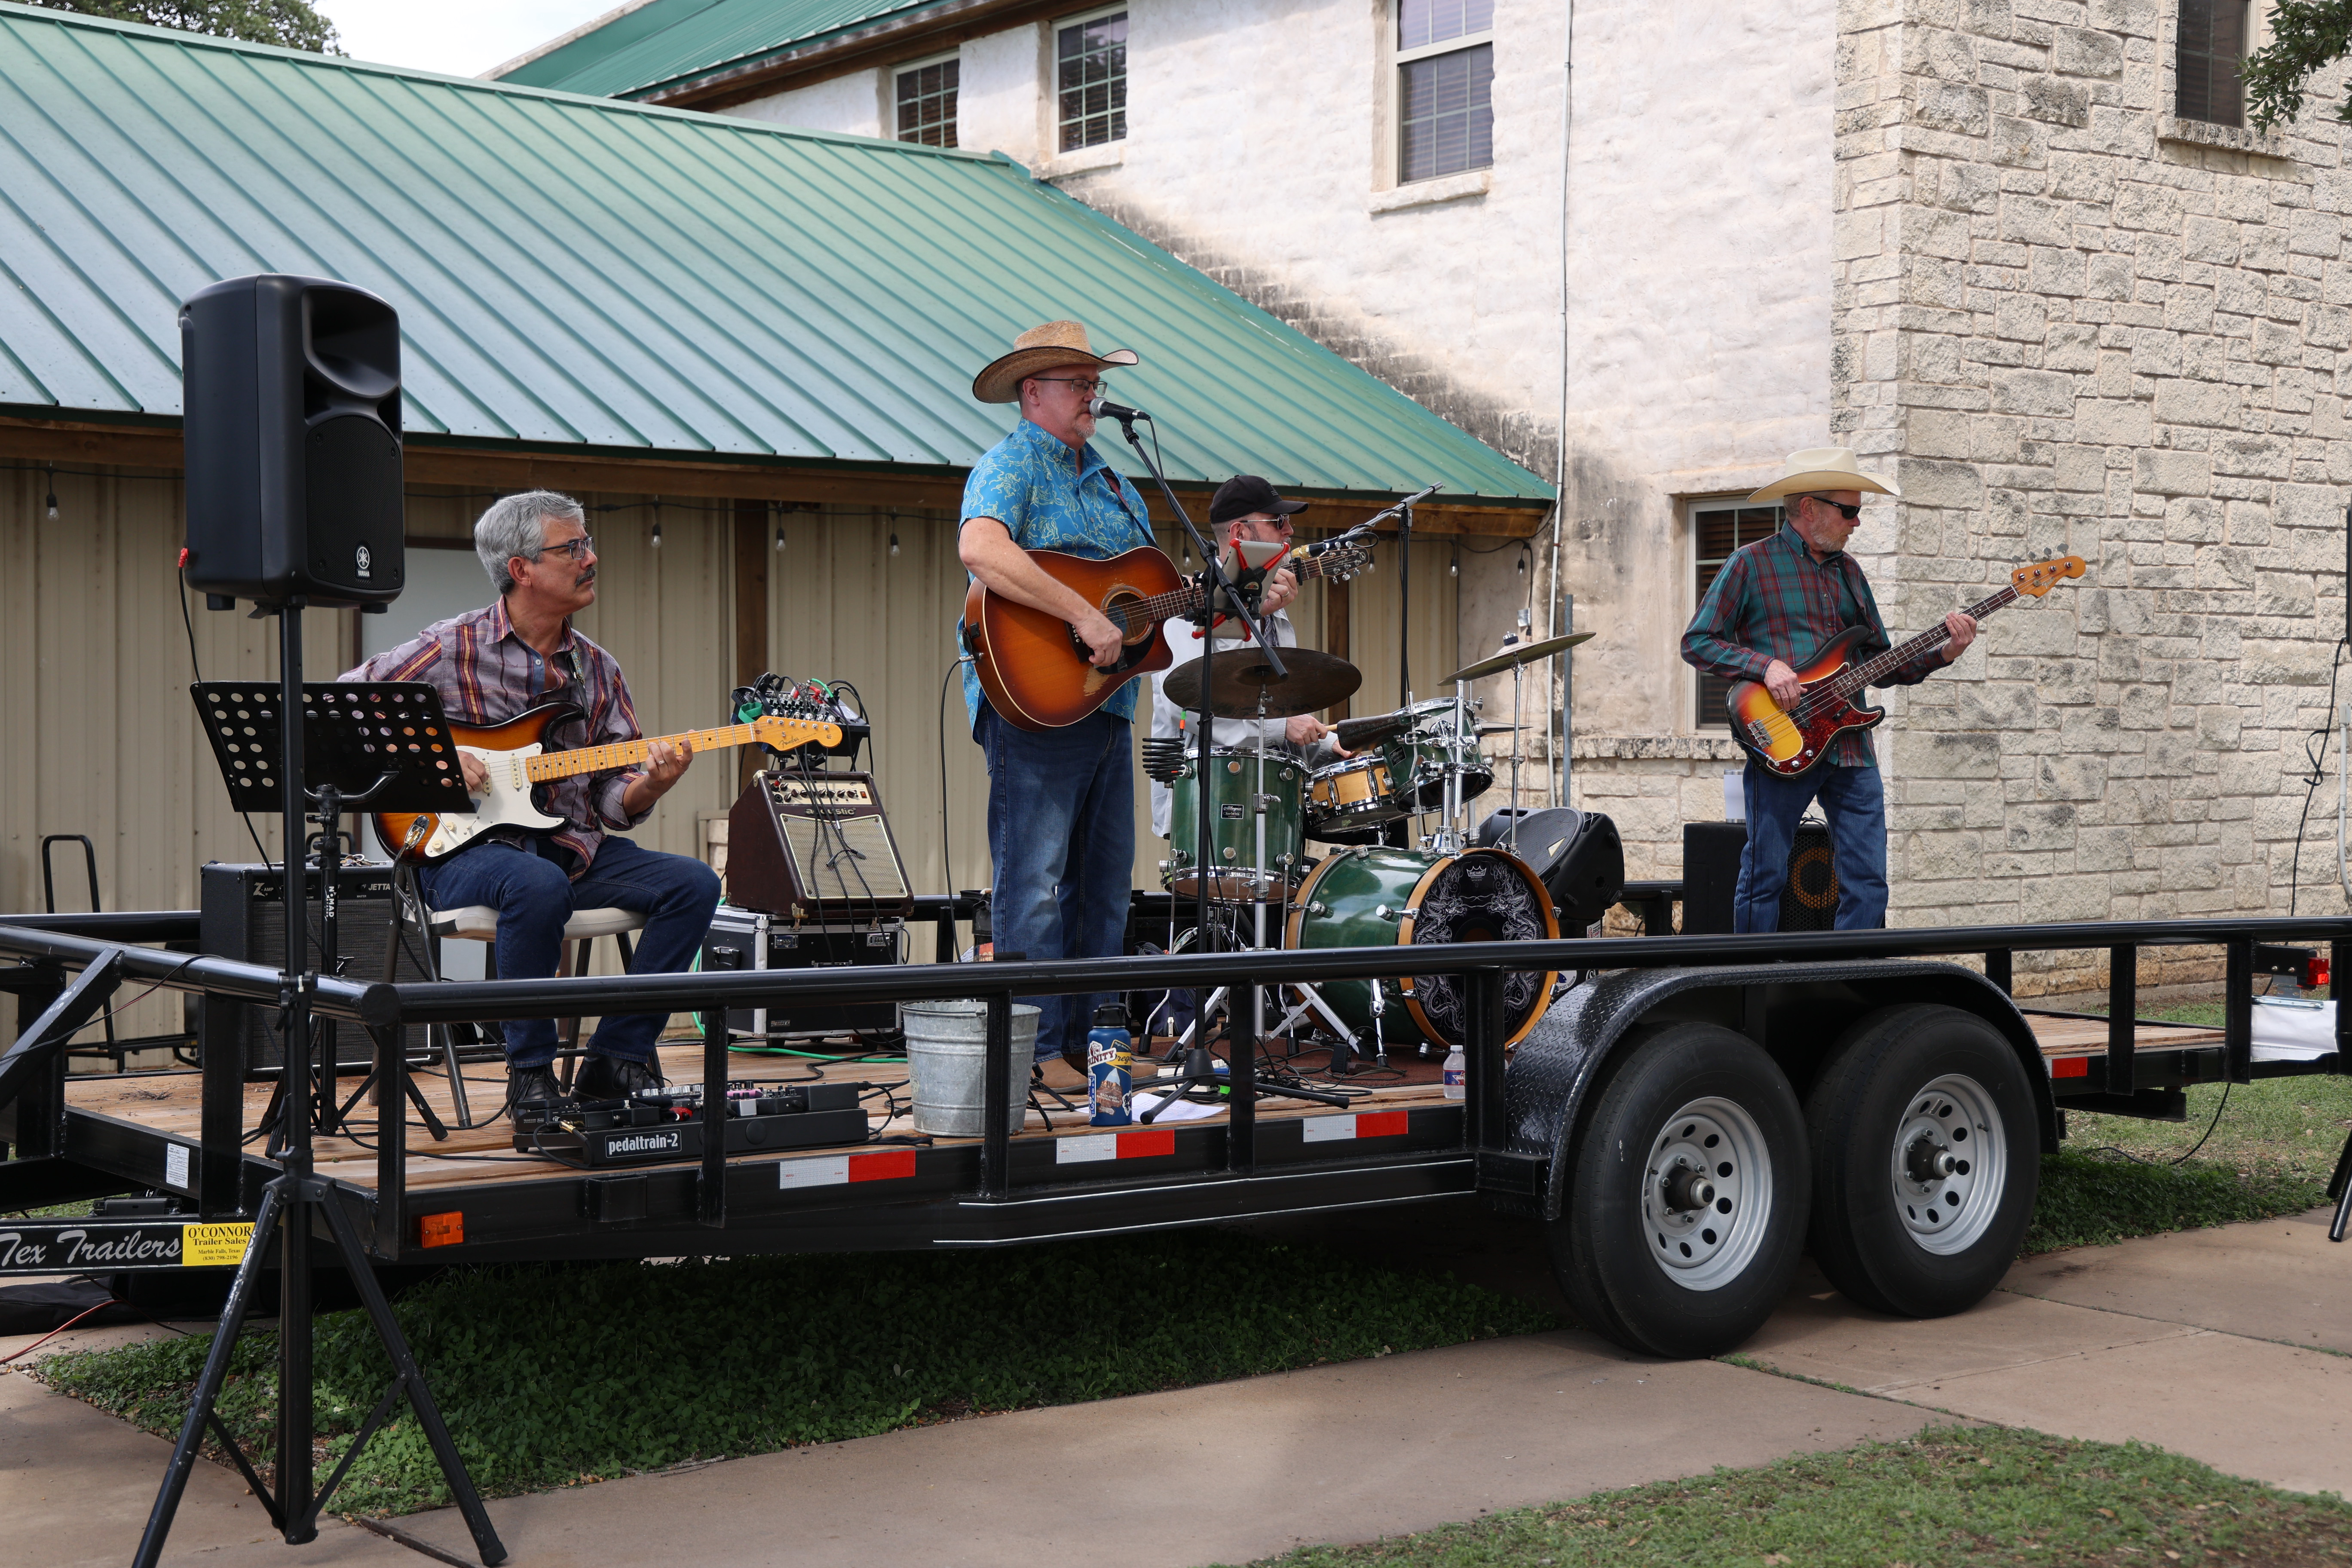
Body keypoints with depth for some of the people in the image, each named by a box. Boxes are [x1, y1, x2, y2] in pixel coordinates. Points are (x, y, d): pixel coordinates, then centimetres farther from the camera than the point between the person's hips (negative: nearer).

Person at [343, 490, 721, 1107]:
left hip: (574, 847, 6)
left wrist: (650, 785, -14)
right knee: (541, 886, -38)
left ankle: (617, 1061, -8)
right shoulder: (453, 648, -3)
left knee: (693, 884, -15)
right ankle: (531, 1072, -22)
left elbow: (615, 799, 9)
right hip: (467, 848, -5)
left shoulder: (598, 670, 11)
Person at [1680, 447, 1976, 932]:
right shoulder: (1753, 564, 0)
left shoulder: (1849, 570, 18)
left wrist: (1943, 654, 3)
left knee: (1868, 884, 1)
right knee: (1765, 879, -1)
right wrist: (1765, 665, -16)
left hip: (1852, 748, 6)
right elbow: (1697, 642, -3)